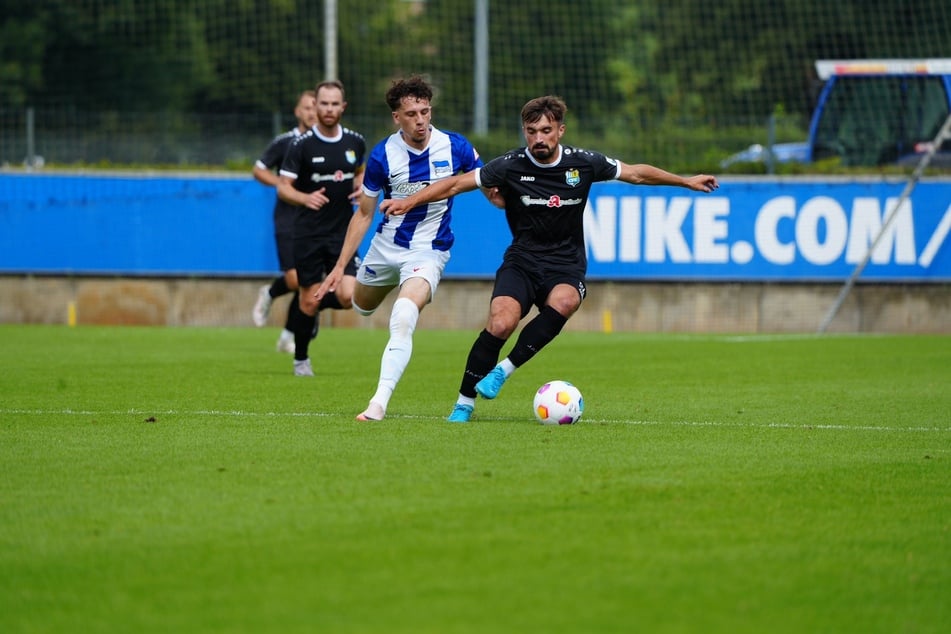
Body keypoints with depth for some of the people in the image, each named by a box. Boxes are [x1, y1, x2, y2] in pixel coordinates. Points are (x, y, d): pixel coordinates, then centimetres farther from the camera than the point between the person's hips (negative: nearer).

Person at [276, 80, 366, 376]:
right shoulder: (301, 145, -9)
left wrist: (361, 186, 1)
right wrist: (305, 198, -28)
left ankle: (314, 307, 23)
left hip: (343, 232, 3)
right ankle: (300, 360, 24)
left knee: (347, 296, -13)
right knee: (309, 300, 1)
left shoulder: (355, 142, 3)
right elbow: (283, 187, -8)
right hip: (309, 233, -3)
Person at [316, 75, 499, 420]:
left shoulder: (455, 146, -14)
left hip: (429, 251, -3)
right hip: (386, 246, 3)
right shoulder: (382, 155, -13)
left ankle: (379, 402, -29)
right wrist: (340, 267, -3)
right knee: (362, 307, 26)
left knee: (402, 320, -27)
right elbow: (364, 214, -1)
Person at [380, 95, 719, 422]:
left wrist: (686, 181, 18)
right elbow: (456, 183, -6)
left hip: (566, 265, 1)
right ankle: (464, 404, -10)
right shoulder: (511, 166, -8)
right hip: (522, 260, -1)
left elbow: (636, 173, 12)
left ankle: (503, 369, -22)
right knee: (500, 323, -26)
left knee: (563, 303, -35)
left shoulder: (583, 163, -3)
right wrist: (409, 201, -16)